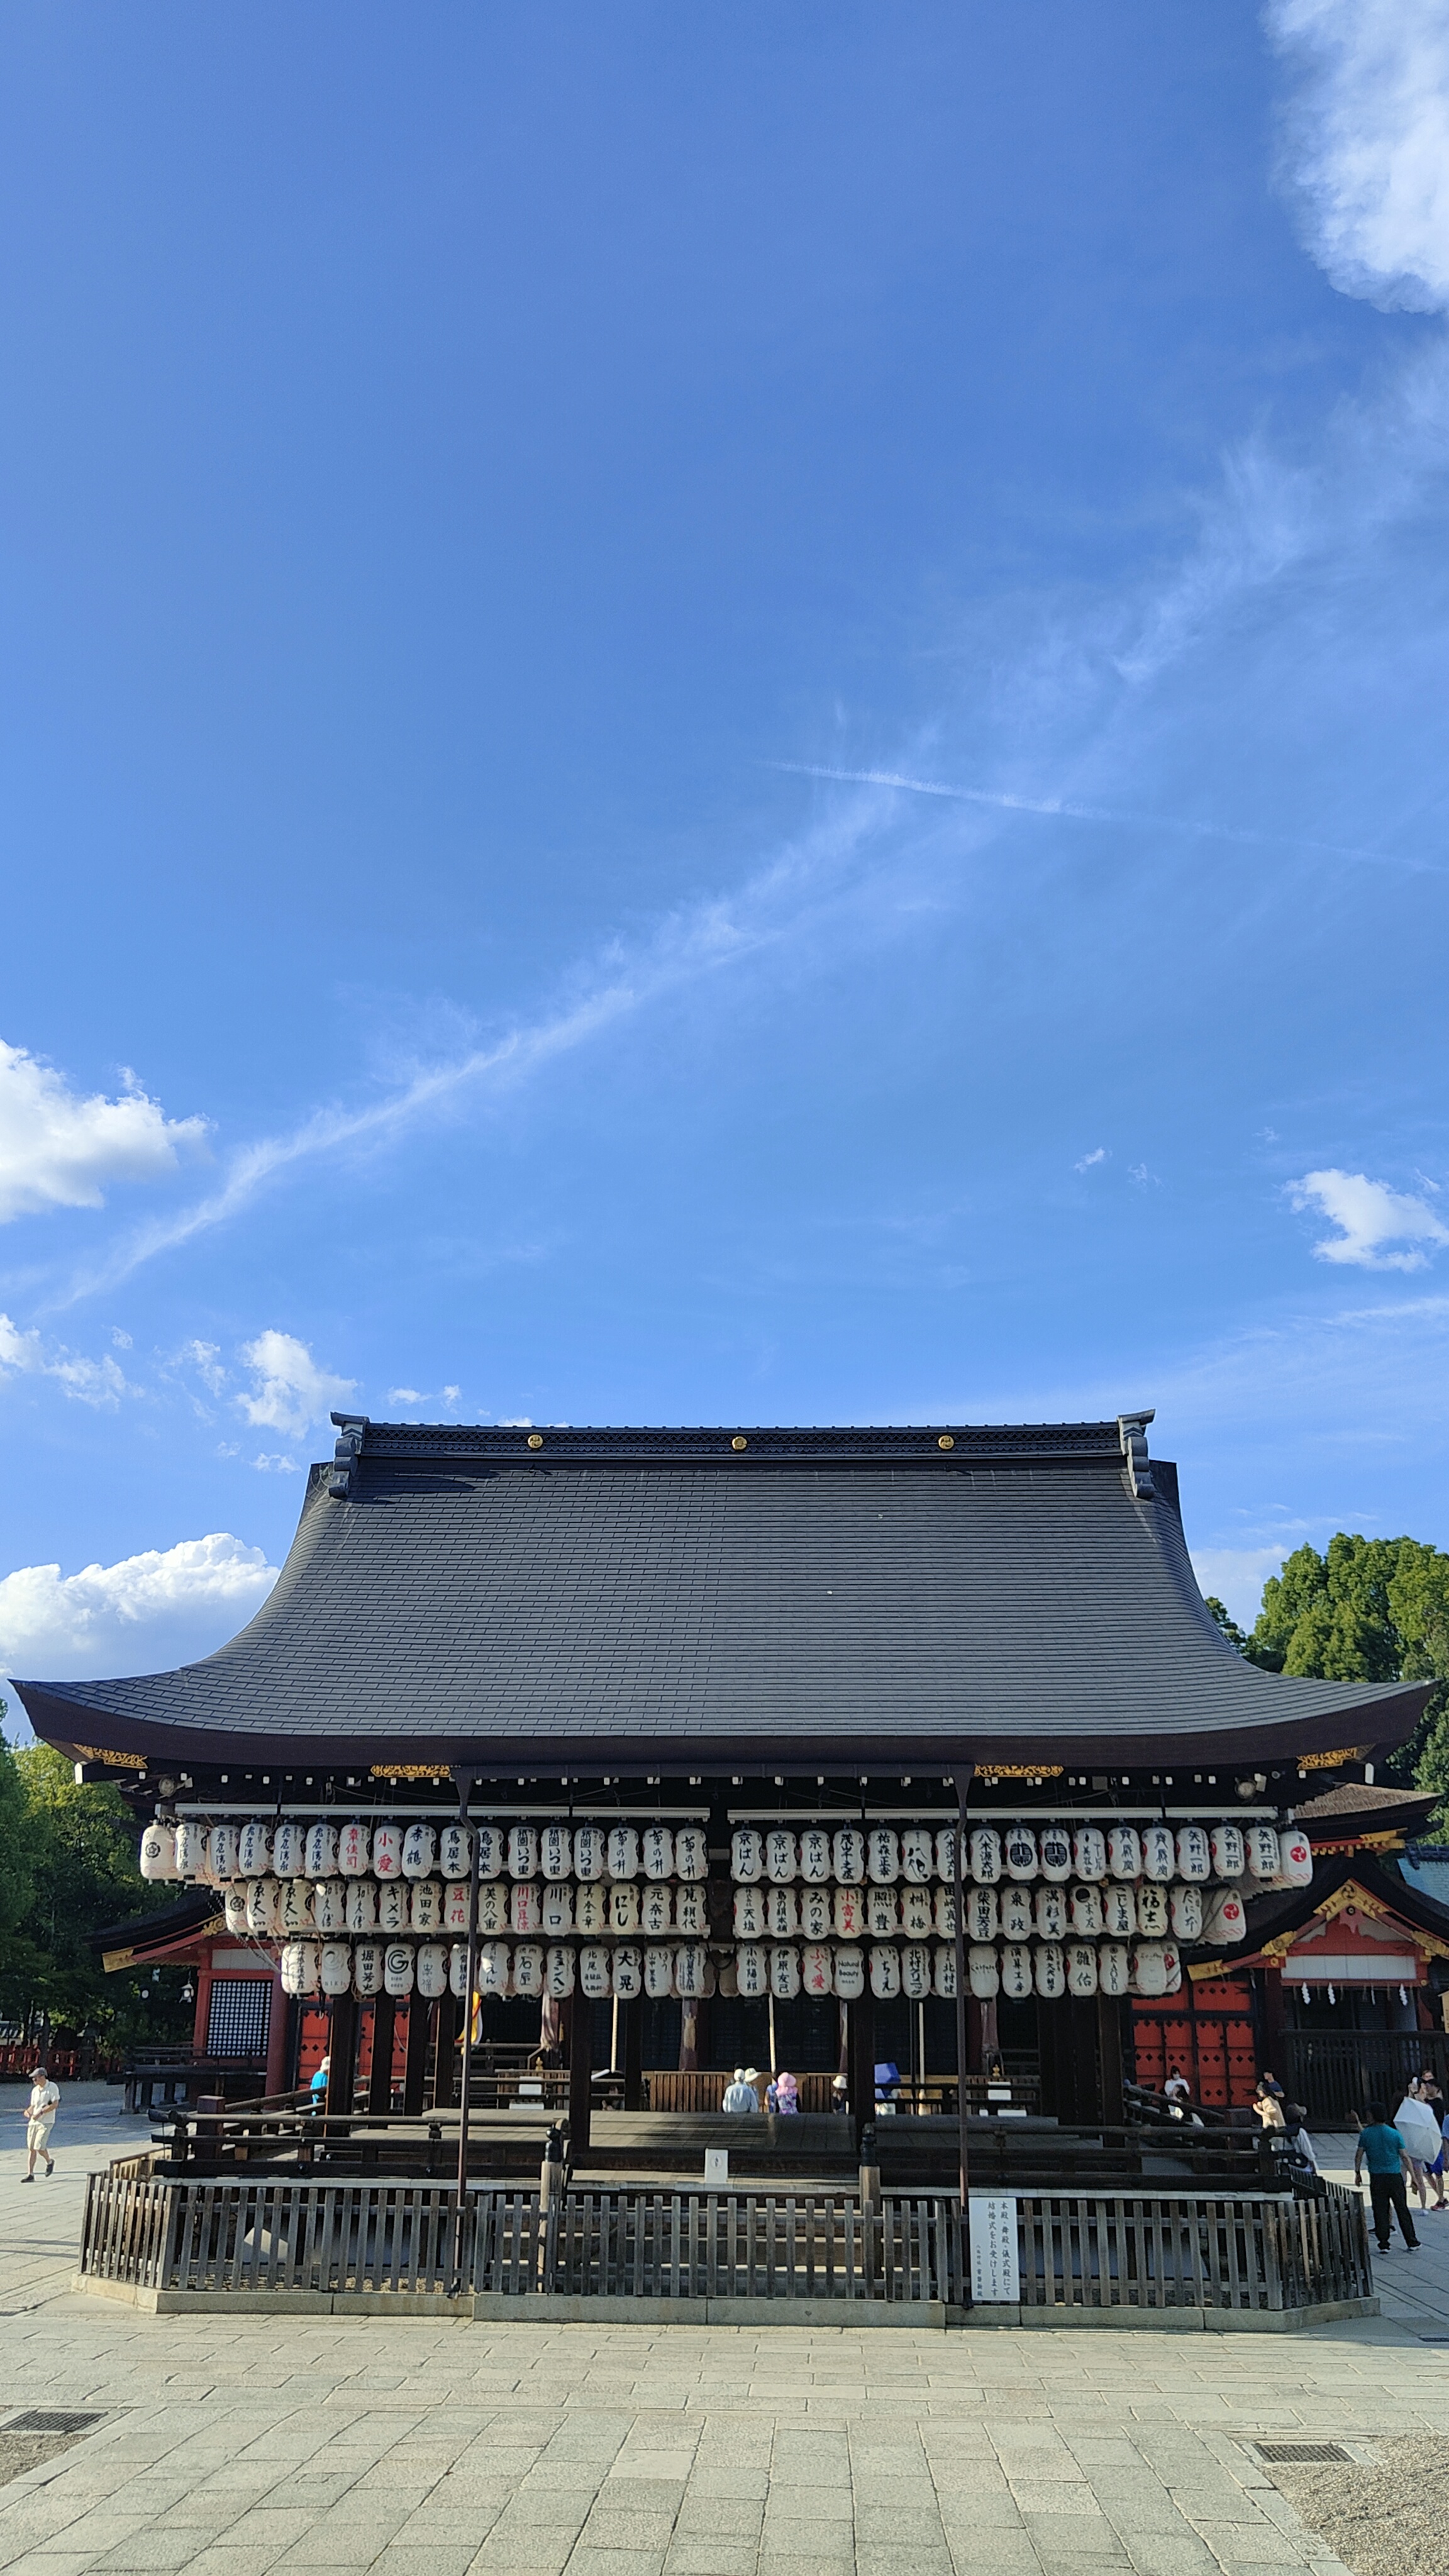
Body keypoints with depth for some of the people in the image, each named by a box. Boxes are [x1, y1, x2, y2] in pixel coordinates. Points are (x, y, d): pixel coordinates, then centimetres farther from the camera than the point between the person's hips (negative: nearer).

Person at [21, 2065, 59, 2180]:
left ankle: (49, 2161, 17)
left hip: (46, 2122, -6)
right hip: (33, 2122, 6)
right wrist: (28, 2111, -5)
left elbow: (55, 2104, -15)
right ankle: (30, 2174, 9)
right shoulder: (35, 2090, 10)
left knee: (39, 2147, -11)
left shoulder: (53, 2087, -9)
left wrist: (41, 2113, -22)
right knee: (32, 2149, 3)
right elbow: (33, 2106, 18)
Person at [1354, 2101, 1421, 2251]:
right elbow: (1405, 2157, -2)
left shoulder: (1366, 2134, -2)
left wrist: (1357, 2173, 13)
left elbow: (1359, 2156, 1)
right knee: (1402, 2210, 9)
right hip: (1395, 2177, 1)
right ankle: (1412, 2243, 13)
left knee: (1380, 2211, 4)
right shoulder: (1395, 2134, -1)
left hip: (1377, 2178, -1)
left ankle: (1384, 2245, 3)